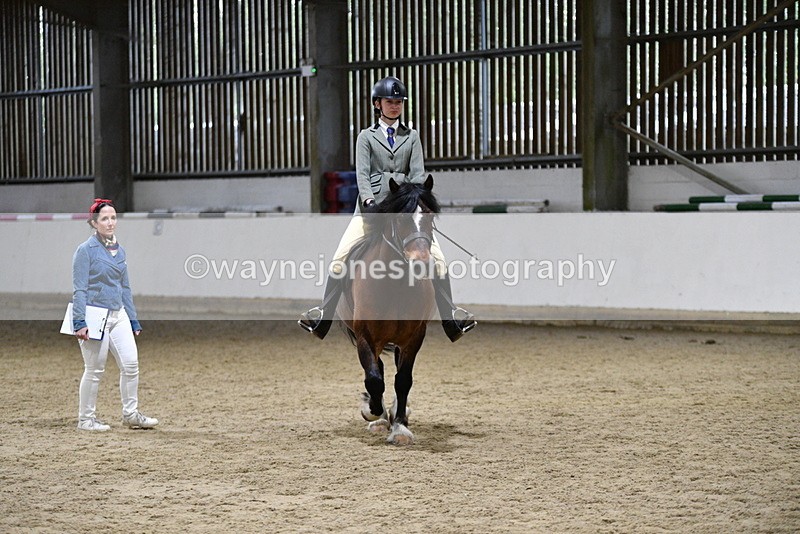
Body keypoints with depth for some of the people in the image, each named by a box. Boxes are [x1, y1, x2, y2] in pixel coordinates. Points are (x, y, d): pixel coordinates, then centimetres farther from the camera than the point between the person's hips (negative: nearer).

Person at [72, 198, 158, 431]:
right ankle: (86, 418, 11)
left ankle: (131, 414, 11)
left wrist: (133, 320, 16)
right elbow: (79, 289, -11)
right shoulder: (86, 250, -8)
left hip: (118, 314, 6)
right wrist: (79, 322, -18)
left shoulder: (120, 250, 12)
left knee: (131, 363, 0)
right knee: (95, 370, -1)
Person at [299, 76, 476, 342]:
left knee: (438, 258, -9)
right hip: (372, 205, -1)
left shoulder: (411, 137, 13)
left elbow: (418, 173, 3)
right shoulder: (366, 137, 8)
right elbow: (362, 173, -3)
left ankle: (451, 316, -1)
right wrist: (369, 200, -20)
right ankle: (324, 314, -2)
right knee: (340, 258, -12)